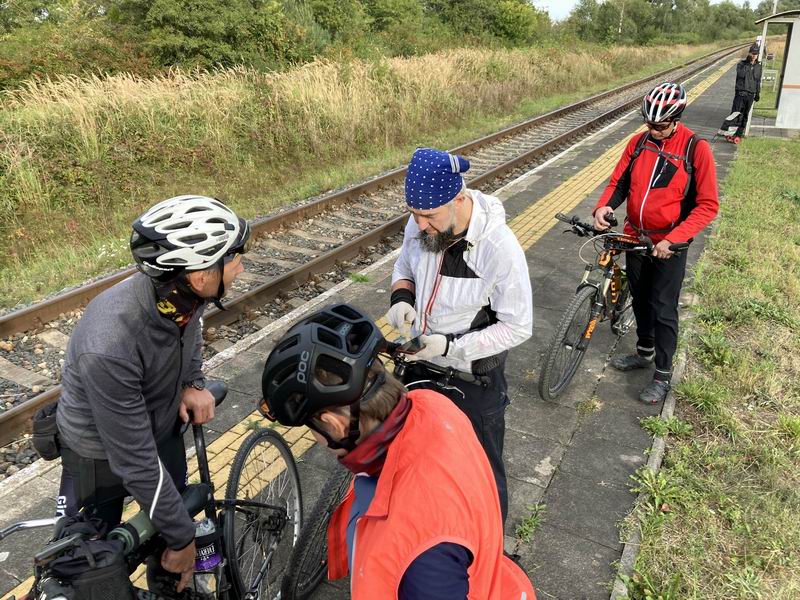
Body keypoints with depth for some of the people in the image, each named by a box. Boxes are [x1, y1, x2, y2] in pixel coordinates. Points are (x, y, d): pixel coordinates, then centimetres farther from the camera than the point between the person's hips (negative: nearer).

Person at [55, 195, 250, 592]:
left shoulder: (183, 292, -23)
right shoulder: (109, 347, -42)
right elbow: (137, 462, -32)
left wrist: (193, 383, -9)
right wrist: (182, 538, -20)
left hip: (163, 428, 6)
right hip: (103, 454, -5)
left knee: (177, 511, 23)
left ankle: (175, 585, 51)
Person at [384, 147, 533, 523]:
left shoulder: (500, 248, -29)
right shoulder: (421, 225, -12)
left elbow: (518, 327, -20)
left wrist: (450, 347, -28)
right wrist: (401, 298, -14)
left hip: (472, 377, -6)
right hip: (420, 364, 6)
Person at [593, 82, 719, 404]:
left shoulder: (696, 149, -15)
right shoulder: (638, 143, -2)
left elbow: (707, 205, -14)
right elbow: (618, 182, 3)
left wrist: (672, 239, -24)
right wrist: (603, 207, -20)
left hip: (669, 245, -4)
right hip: (635, 238, 5)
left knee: (663, 309, 2)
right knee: (640, 299, 19)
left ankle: (663, 374, 18)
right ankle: (645, 351, 41)